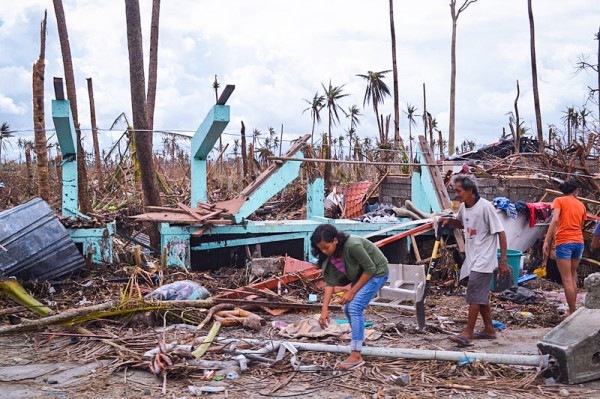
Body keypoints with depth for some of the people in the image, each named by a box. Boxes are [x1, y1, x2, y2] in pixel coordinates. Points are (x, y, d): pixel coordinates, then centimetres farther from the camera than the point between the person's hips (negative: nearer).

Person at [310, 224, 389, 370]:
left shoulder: (352, 245, -36)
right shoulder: (329, 254, -13)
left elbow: (370, 269, -26)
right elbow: (329, 282, -11)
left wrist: (352, 292, -20)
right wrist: (324, 310, -17)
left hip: (377, 272, -8)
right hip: (361, 274, 8)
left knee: (355, 307, -18)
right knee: (348, 308, 9)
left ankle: (356, 356, -17)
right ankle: (359, 338, 34)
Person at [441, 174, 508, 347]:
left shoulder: (485, 207, -17)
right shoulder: (464, 207, 6)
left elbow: (501, 233, -15)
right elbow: (461, 224, 28)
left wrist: (503, 260, -17)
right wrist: (449, 221, 5)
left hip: (484, 260, -9)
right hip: (472, 259, 9)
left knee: (474, 293, -11)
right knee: (481, 295, 15)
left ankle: (468, 333, -8)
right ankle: (489, 329, 27)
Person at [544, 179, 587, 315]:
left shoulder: (559, 201, 1)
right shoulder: (581, 205, 14)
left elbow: (555, 220, -14)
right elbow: (580, 227, 18)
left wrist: (547, 241, -16)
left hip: (564, 242, -5)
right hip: (579, 242, 5)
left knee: (567, 280, -1)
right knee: (572, 277, 17)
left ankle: (573, 313, -1)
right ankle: (573, 310, 19)